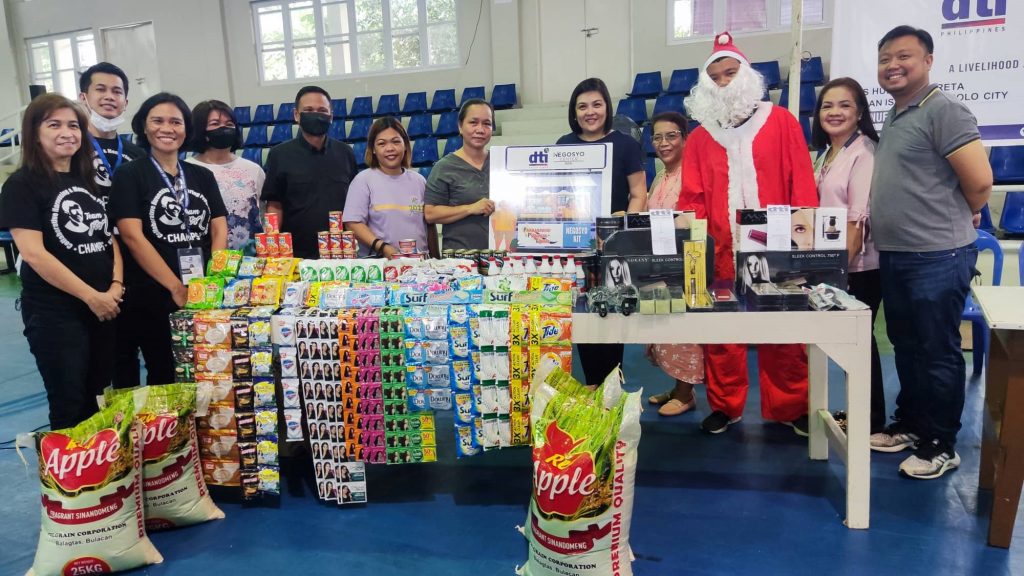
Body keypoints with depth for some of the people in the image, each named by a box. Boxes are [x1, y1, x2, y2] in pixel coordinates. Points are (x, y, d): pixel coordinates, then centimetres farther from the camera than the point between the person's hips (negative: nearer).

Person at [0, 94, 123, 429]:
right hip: (54, 313, -6)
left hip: (106, 307, 6)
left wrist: (116, 285, -4)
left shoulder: (88, 180, 11)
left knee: (101, 403, 13)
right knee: (69, 406, 3)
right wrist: (91, 296, -17)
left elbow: (110, 236, 13)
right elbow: (32, 253, -16)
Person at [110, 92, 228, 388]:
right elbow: (132, 236, -12)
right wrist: (176, 287, -18)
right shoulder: (129, 175, -2)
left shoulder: (202, 176, 12)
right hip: (152, 299, -4)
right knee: (163, 378, 5)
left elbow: (219, 229, 5)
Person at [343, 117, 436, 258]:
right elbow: (353, 223, -6)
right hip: (377, 262, -3)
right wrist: (383, 247, -17)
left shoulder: (419, 180, 13)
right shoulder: (363, 180, 2)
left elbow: (430, 225, 17)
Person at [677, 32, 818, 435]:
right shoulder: (699, 137, 10)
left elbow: (802, 184, 1)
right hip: (720, 253, 2)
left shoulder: (781, 122, 5)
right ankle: (724, 407, 22)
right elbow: (693, 198, 6)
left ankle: (791, 408, 22)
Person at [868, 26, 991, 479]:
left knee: (937, 352, 2)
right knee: (906, 347, 18)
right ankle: (910, 424, 32)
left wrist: (957, 219, -1)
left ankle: (940, 445, 15)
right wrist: (885, 229, 16)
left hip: (937, 257, -9)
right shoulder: (892, 119, 14)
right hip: (894, 255, 9)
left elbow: (980, 180, -17)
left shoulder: (943, 110, -13)